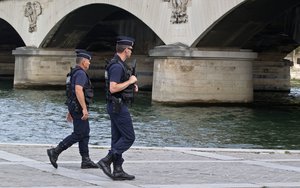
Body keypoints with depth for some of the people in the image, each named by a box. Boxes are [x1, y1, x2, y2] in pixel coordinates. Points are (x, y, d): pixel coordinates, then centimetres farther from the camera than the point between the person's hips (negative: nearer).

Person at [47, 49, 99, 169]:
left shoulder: (75, 73, 18)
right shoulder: (80, 73, -15)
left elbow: (72, 92, 21)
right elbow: (78, 90, -27)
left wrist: (70, 111, 24)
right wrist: (84, 108, -29)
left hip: (74, 108, 11)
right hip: (79, 108, -11)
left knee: (85, 134, 10)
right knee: (79, 134, -9)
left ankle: (86, 160, 10)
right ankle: (55, 152, -10)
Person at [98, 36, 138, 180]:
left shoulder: (118, 64, 14)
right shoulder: (117, 66, -19)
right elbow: (113, 88, -27)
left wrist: (132, 86, 11)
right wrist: (130, 81, -17)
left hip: (116, 106, 10)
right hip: (118, 107, -10)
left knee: (118, 138, 9)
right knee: (129, 137, -6)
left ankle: (118, 171, 10)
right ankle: (106, 161, -8)